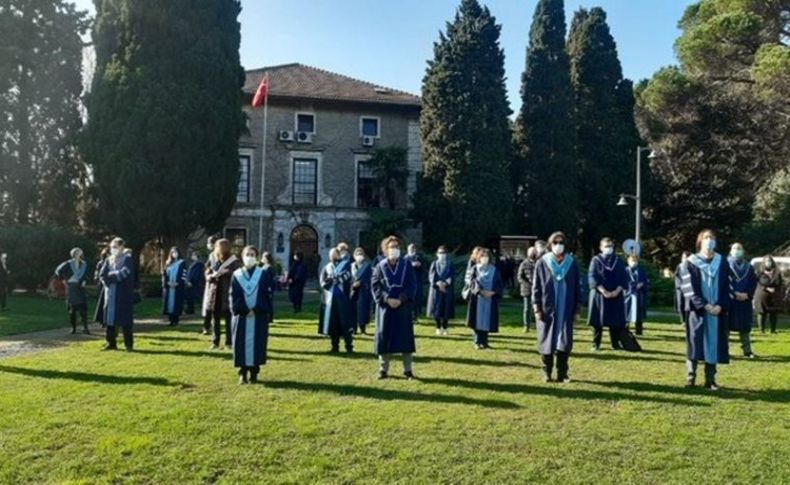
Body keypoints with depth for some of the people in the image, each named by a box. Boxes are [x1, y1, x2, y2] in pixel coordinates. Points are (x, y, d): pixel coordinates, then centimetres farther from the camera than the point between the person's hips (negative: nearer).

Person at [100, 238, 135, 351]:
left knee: (125, 319, -4)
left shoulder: (127, 259, -3)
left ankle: (129, 344, 2)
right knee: (110, 317, 5)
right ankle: (111, 343, 13)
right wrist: (107, 282, -10)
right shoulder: (109, 260, 12)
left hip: (123, 294, -5)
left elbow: (124, 273, -16)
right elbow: (102, 274, 5)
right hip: (110, 293, 5)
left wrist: (111, 276, -6)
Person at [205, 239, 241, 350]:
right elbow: (207, 274, 7)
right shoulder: (215, 261, 9)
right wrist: (212, 276, -13)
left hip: (228, 294, -4)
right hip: (215, 294, 4)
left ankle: (229, 342, 11)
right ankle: (215, 342, 18)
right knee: (215, 319, 9)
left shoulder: (234, 263, -5)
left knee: (228, 320, 1)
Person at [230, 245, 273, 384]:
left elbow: (266, 294, -4)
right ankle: (243, 373, 13)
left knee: (257, 344, 2)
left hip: (259, 315, -1)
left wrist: (256, 310, -14)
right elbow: (234, 296, -1)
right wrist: (245, 310, -12)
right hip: (241, 315, 1)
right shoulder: (236, 275, 5)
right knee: (242, 344, 2)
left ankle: (254, 373, 11)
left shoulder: (264, 274, 2)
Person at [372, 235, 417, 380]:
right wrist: (386, 298, -15)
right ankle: (383, 369, 12)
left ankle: (408, 370, 8)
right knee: (384, 337, 2)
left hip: (403, 306, 0)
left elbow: (412, 285, -1)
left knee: (405, 337, 1)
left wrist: (401, 299, -14)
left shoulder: (407, 265, 4)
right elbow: (375, 286, -1)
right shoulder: (380, 266, 4)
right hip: (385, 306, 0)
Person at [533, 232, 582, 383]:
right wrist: (537, 308, -6)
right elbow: (536, 287, 0)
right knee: (547, 341, 5)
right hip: (547, 309, -1)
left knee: (565, 342, 0)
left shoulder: (572, 264, 4)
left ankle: (562, 373, 9)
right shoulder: (542, 263, 0)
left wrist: (577, 309, 3)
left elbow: (577, 288, 7)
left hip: (566, 310, 1)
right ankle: (547, 373, 17)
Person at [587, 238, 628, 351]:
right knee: (598, 320, -1)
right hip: (599, 295, -2)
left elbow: (624, 278, 4)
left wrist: (617, 291, -12)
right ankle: (596, 344, 6)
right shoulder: (596, 260, 0)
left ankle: (615, 344, 12)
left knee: (615, 320, 3)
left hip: (616, 295, 2)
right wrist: (604, 291, -17)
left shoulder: (619, 261, 9)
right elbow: (592, 277, -8)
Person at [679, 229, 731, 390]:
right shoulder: (691, 263, 0)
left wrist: (720, 306, -10)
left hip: (717, 311, 3)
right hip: (697, 310, -3)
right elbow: (690, 288, -6)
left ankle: (710, 379, 10)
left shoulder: (722, 263, 9)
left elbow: (726, 287, 5)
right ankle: (691, 377, 3)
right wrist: (705, 305, -16)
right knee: (695, 343, -3)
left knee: (714, 343, 4)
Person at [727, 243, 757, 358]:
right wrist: (734, 294, -16)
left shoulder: (748, 267, 13)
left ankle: (747, 350, 12)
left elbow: (754, 282, 7)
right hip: (729, 300, -4)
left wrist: (747, 294, -9)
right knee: (726, 324, -2)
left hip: (745, 300, 4)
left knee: (745, 325, 7)